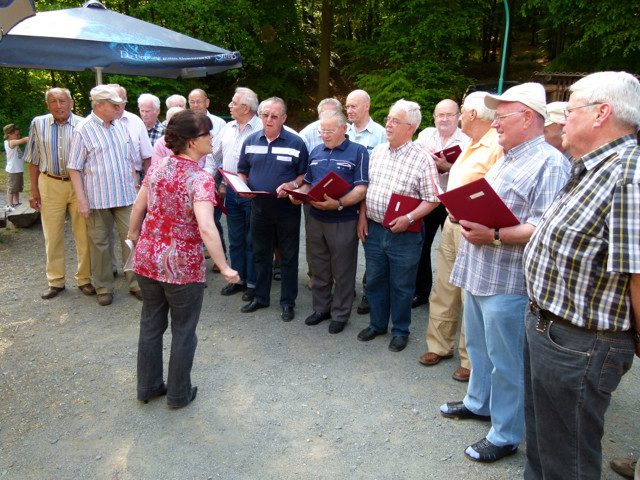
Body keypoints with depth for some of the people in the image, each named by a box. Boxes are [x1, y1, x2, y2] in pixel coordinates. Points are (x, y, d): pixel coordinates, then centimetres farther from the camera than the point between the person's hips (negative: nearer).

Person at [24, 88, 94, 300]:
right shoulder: (38, 124, 2)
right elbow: (34, 161, 7)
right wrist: (34, 190, 3)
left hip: (79, 184, -1)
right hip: (50, 185, 1)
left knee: (83, 235, 3)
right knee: (52, 236, 7)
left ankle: (84, 279, 16)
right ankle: (55, 281, 20)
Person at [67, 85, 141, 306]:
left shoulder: (120, 126, 9)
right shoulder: (83, 130, -6)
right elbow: (74, 168, -7)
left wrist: (135, 184, 13)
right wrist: (81, 199, -12)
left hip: (125, 195, 4)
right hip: (97, 198, -4)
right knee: (99, 242, 6)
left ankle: (135, 283, 15)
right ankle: (103, 288, 19)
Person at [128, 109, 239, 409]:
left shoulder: (157, 168, 0)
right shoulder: (200, 179, -20)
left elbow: (138, 208, 9)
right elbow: (206, 229, -31)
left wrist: (134, 235, 27)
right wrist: (224, 269, -25)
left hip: (147, 259, 6)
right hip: (182, 266, -6)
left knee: (151, 324, 21)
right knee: (183, 331, 14)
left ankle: (148, 386, 38)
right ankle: (179, 394, 30)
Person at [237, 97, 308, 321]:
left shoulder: (296, 143, -6)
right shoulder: (250, 141, 5)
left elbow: (305, 174, -3)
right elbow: (242, 171, 12)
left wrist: (292, 185, -22)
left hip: (287, 210, -3)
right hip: (259, 208, 4)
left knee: (288, 257, 7)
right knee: (261, 254, 16)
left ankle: (288, 302, 20)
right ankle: (260, 297, 31)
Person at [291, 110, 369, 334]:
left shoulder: (358, 152, -5)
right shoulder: (315, 152, 13)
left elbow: (361, 188, -13)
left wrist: (339, 203, -27)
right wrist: (297, 194, -4)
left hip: (343, 221, -5)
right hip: (315, 219, 6)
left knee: (342, 271, 7)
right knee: (319, 267, 15)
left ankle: (340, 314, 21)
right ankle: (321, 308, 31)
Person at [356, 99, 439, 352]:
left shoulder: (422, 159, -10)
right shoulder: (377, 151, 7)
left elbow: (431, 199, -10)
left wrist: (409, 218, -22)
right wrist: (362, 216, 5)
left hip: (404, 235, -5)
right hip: (373, 229, 5)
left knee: (401, 286, 9)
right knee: (375, 280, 17)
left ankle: (400, 331, 28)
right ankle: (377, 324, 36)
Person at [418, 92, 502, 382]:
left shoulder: (497, 147, -15)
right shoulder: (471, 146, 17)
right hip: (451, 224, 10)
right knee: (444, 289, 15)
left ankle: (472, 361, 14)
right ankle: (440, 345, 30)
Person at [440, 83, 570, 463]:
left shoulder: (549, 163, -15)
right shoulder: (506, 160, 17)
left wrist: (495, 235, -26)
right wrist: (465, 212, 8)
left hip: (507, 283, -10)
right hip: (478, 274, 10)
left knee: (505, 361, 4)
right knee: (478, 345, 23)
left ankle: (506, 436, 20)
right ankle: (478, 403, 43)